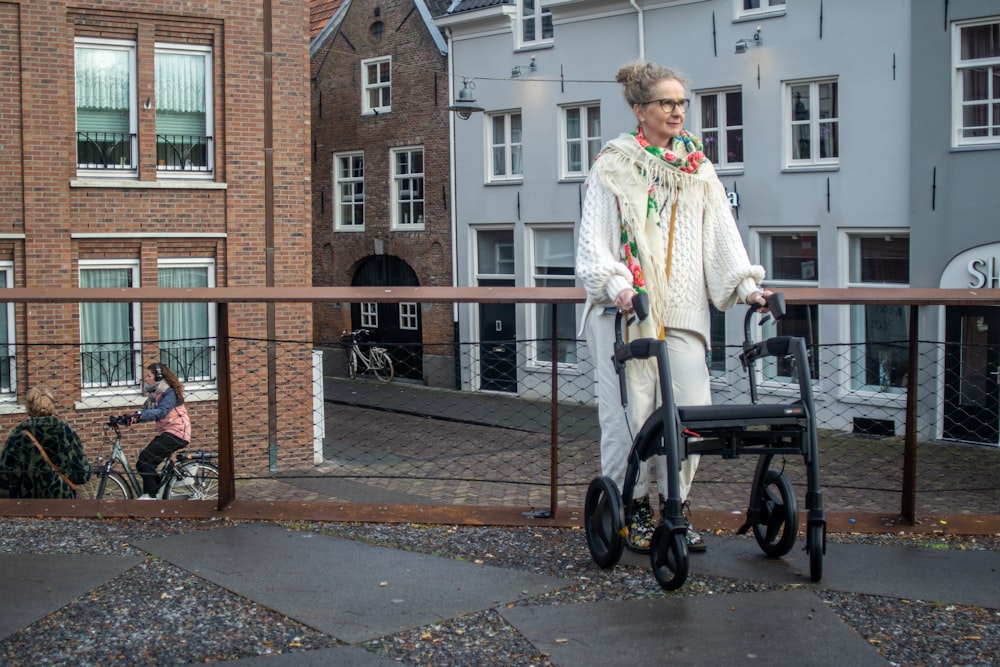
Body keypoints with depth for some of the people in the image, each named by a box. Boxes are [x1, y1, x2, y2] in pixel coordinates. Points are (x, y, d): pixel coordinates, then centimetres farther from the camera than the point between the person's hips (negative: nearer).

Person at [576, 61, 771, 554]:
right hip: (625, 310, -3)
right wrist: (615, 282, -21)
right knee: (631, 407, -4)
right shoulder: (613, 165, 2)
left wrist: (746, 282, -3)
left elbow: (721, 232, 10)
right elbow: (594, 236, -5)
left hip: (682, 310, 4)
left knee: (691, 408, -3)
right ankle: (634, 509, 11)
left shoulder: (696, 167, 15)